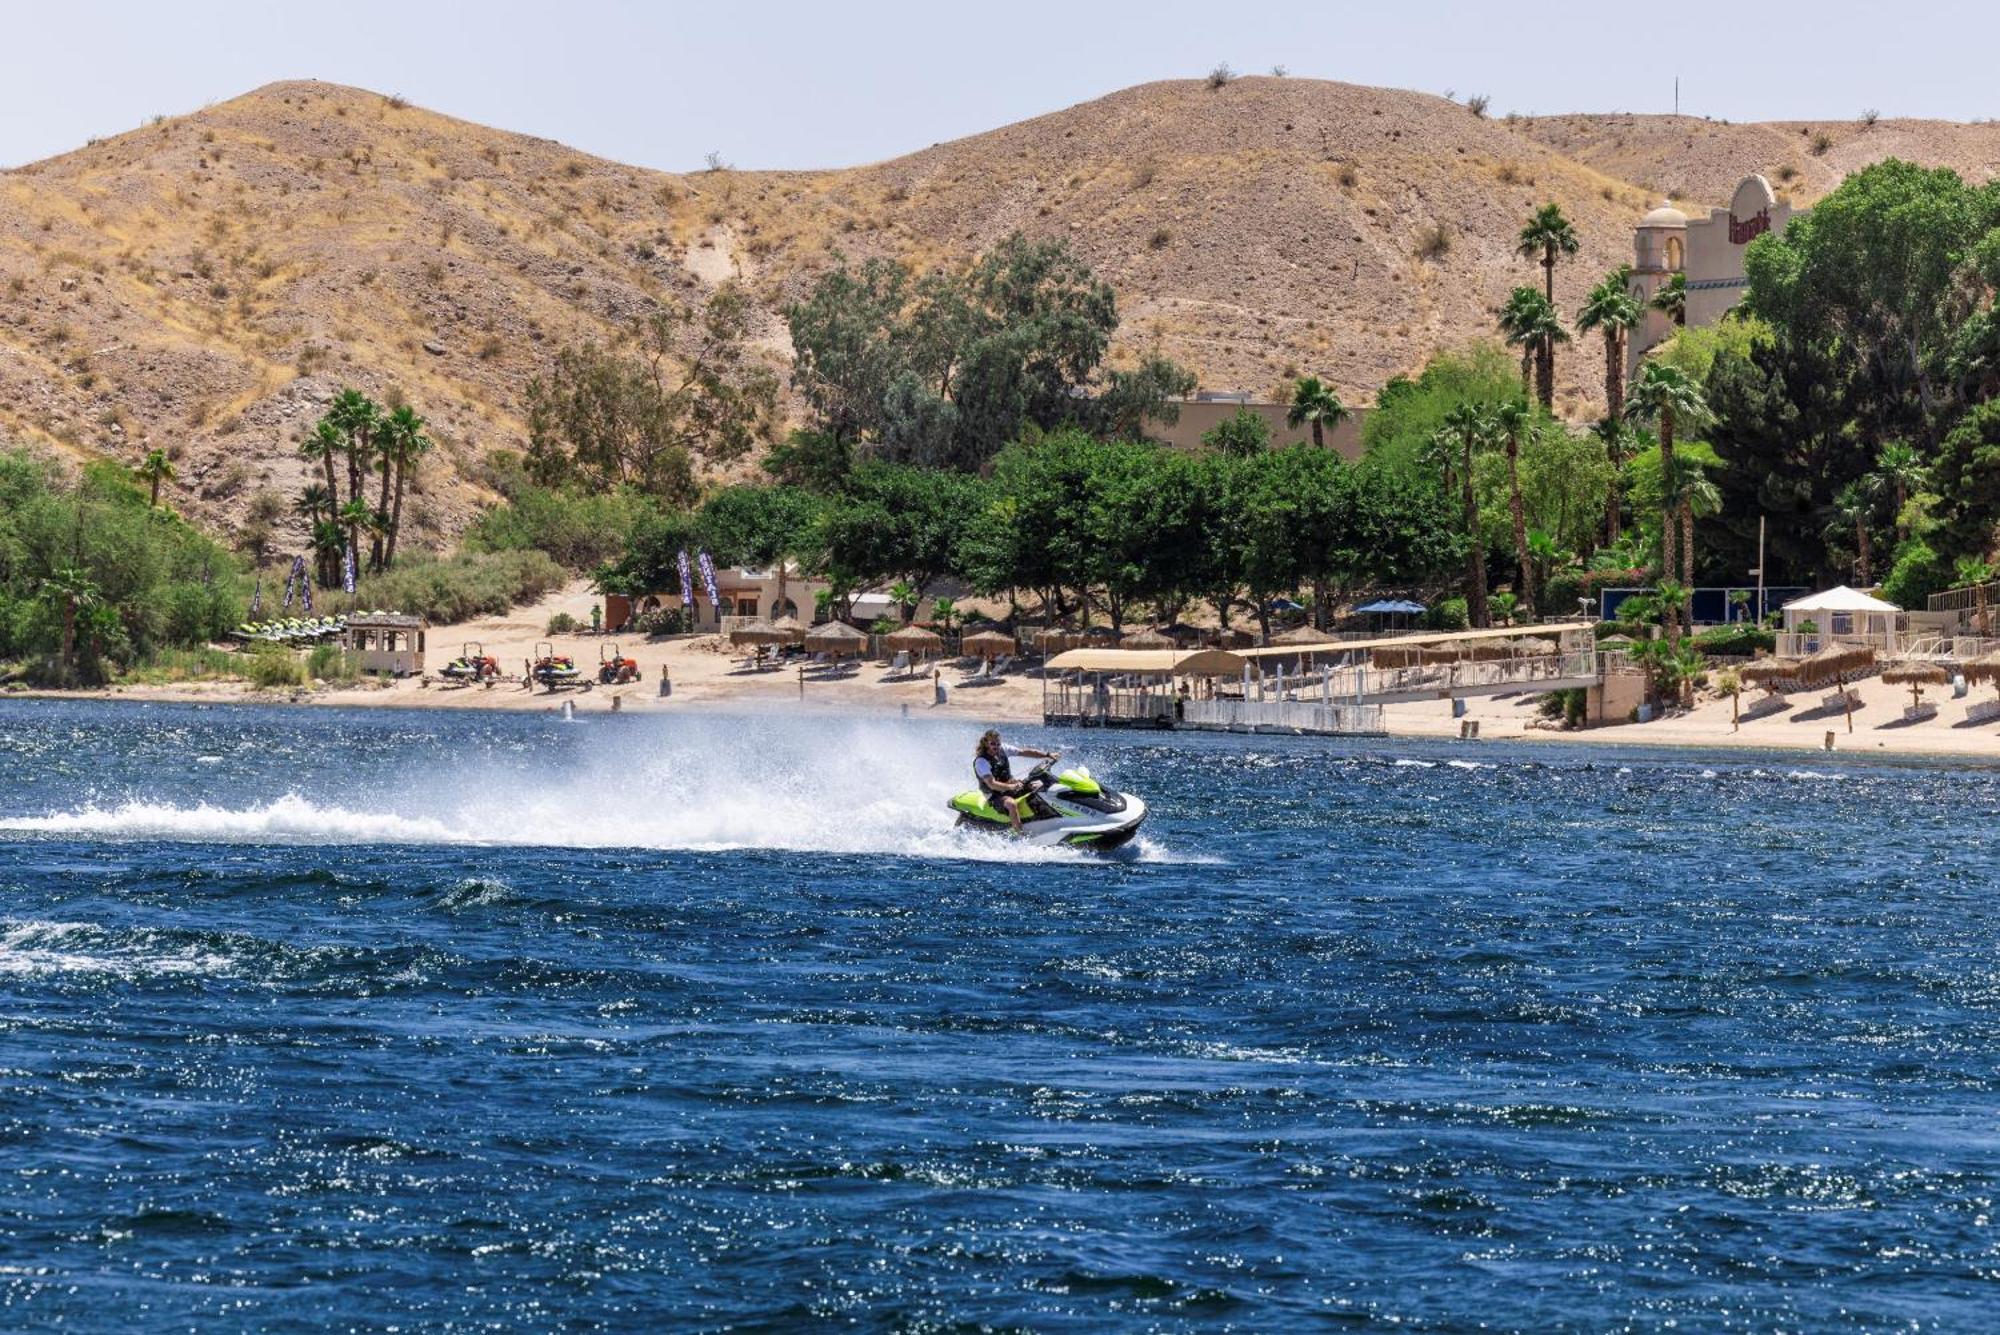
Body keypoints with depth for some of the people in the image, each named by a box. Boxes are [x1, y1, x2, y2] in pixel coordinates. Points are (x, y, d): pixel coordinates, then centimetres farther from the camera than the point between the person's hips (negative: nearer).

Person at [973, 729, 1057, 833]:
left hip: (1011, 784, 8)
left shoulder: (1003, 749, 1)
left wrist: (1047, 755, -3)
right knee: (1011, 804, -38)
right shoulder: (981, 761, -19)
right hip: (996, 794, -8)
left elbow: (1024, 752, 3)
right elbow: (992, 784, -28)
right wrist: (1011, 787, -43)